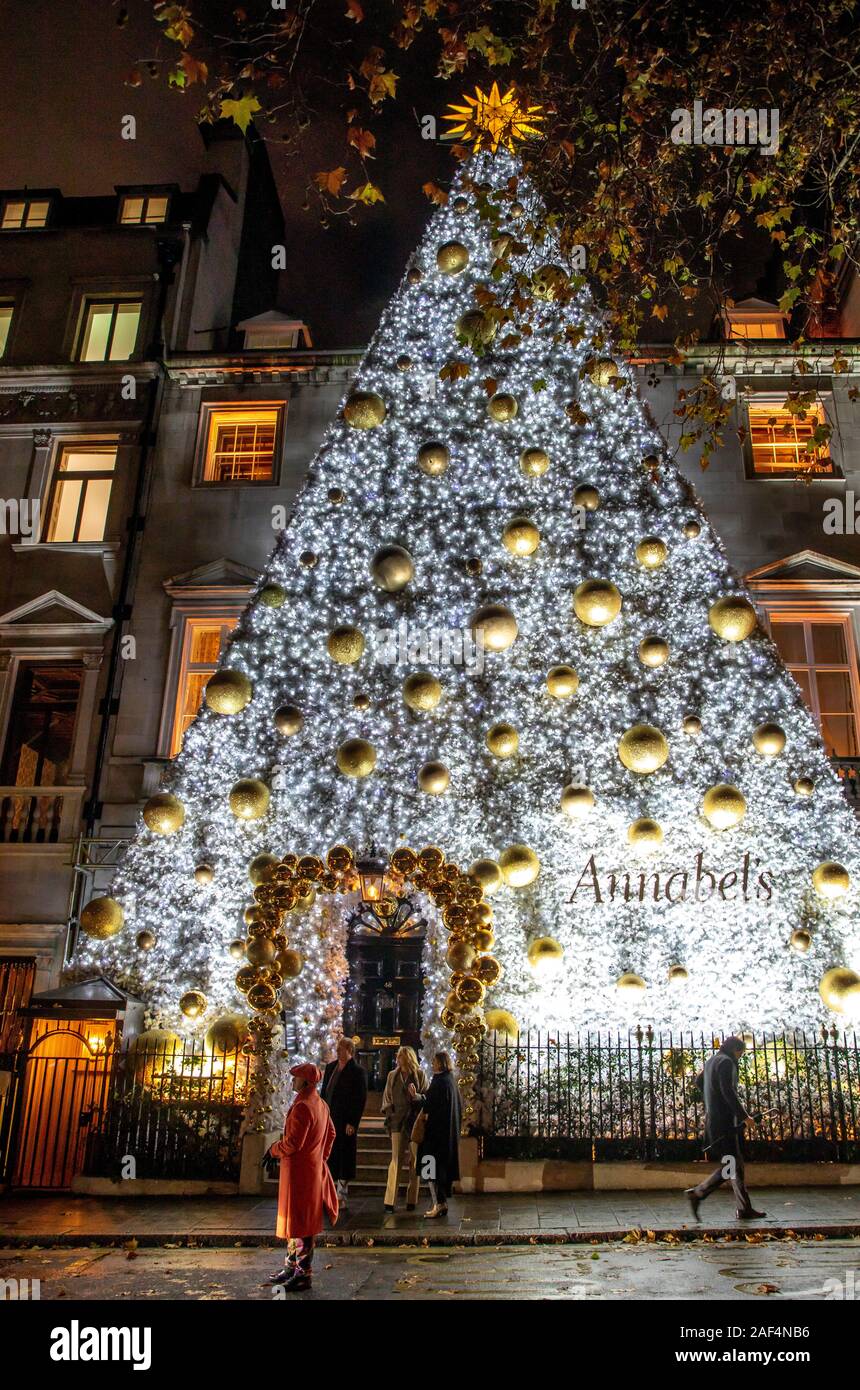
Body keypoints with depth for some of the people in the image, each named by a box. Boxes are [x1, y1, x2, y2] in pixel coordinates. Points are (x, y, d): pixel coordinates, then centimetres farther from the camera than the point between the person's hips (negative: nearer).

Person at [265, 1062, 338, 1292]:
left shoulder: (302, 1107, -23)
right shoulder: (321, 1104, 7)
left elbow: (292, 1143, -24)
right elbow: (331, 1133, 17)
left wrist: (274, 1150, -7)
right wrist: (321, 1156, 23)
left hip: (300, 1172, -10)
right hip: (314, 1167, 10)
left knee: (301, 1225, 0)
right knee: (294, 1221, 19)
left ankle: (303, 1275, 8)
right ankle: (292, 1266, 29)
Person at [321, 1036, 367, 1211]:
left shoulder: (358, 1072, -9)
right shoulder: (330, 1067, 10)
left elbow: (361, 1100, -11)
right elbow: (324, 1093, 15)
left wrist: (352, 1123, -15)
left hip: (345, 1123, -6)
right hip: (328, 1121, 6)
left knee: (344, 1159, 1)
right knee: (329, 1159, 10)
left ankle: (342, 1198, 11)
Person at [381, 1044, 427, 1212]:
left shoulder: (420, 1075, 1)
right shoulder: (392, 1075, 9)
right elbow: (387, 1097, 16)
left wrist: (416, 1096, -17)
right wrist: (389, 1113, 5)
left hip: (415, 1121, -1)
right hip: (398, 1122, 1)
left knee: (414, 1161, 4)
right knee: (396, 1160, -6)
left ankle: (411, 1200, 13)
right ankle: (390, 1200, -5)